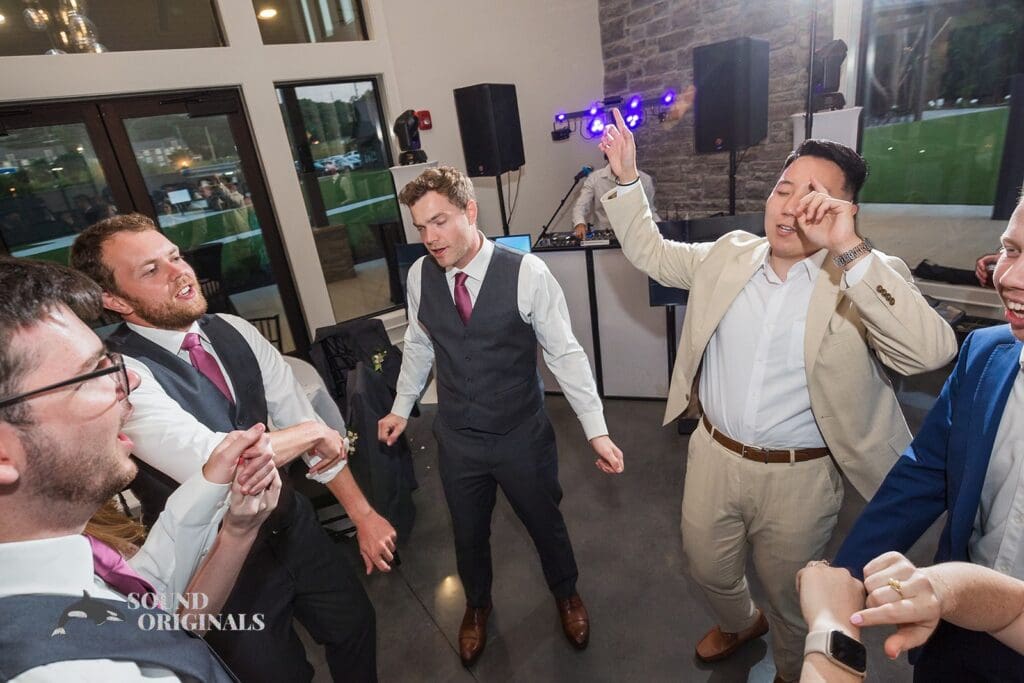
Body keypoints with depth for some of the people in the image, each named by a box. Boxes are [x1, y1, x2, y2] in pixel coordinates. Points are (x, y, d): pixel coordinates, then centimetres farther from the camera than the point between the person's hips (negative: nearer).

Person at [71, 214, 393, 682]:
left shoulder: (235, 333, -5)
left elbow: (300, 416, -2)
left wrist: (364, 515, -3)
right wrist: (311, 432, -19)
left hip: (293, 526, 5)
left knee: (355, 626, 22)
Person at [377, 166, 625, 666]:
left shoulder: (527, 273, -21)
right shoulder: (419, 276, -9)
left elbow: (565, 353, -14)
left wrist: (596, 429, -14)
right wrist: (401, 408, 16)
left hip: (523, 436, -2)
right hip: (456, 438, 3)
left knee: (545, 523, 22)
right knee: (468, 533, 23)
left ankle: (566, 594, 57)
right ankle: (477, 605, 57)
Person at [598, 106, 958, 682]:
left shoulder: (870, 278, -13)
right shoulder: (730, 255, -2)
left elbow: (932, 351, -29)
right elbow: (651, 252, 8)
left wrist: (849, 249, -35)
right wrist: (626, 179, -1)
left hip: (799, 477, -3)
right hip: (713, 456, 4)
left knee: (790, 595, 22)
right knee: (709, 568, 25)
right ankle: (739, 624, 61)